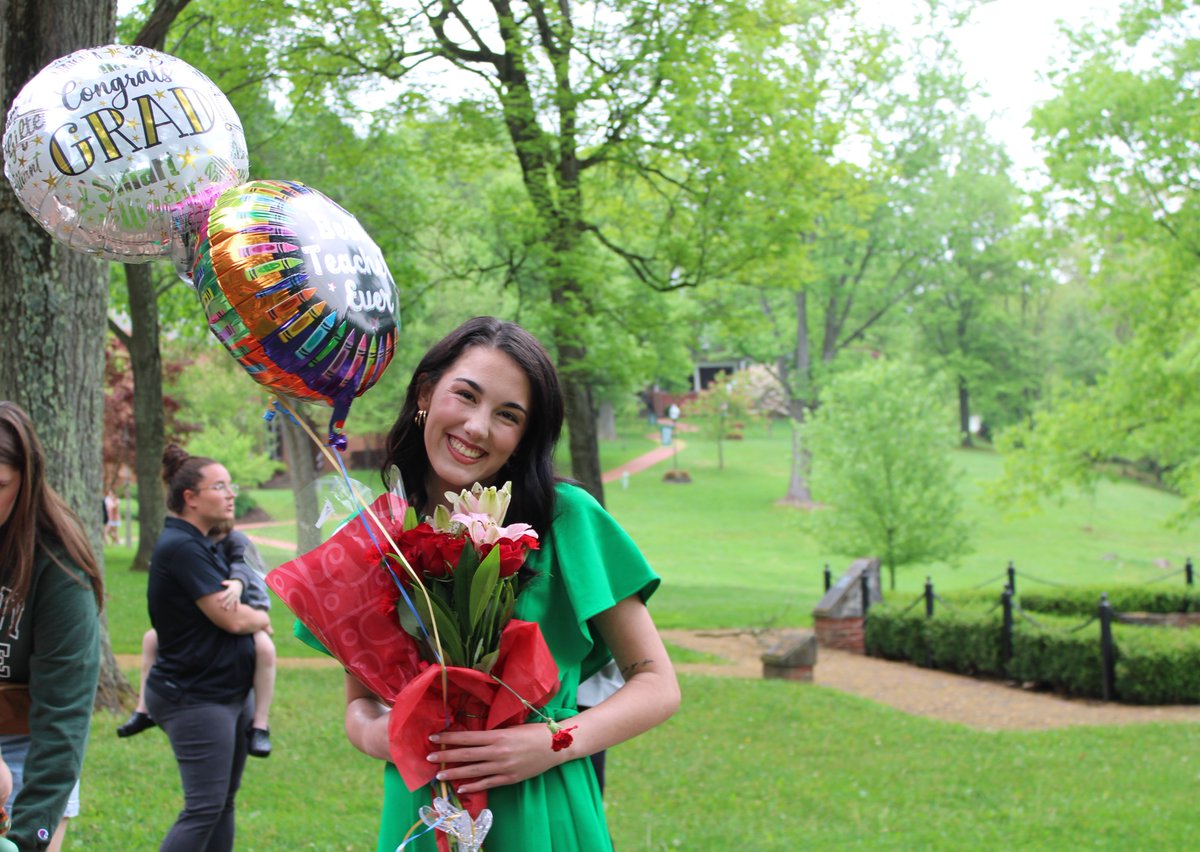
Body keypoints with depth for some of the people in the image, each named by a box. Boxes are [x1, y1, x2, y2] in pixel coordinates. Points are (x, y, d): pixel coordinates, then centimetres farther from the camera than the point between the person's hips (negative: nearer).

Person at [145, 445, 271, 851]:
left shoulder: (201, 544, 12)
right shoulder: (180, 547, -19)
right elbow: (230, 618, -22)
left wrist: (249, 617, 4)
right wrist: (260, 619, 0)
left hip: (231, 691, 10)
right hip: (196, 697, -10)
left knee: (223, 801, 13)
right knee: (204, 809, -9)